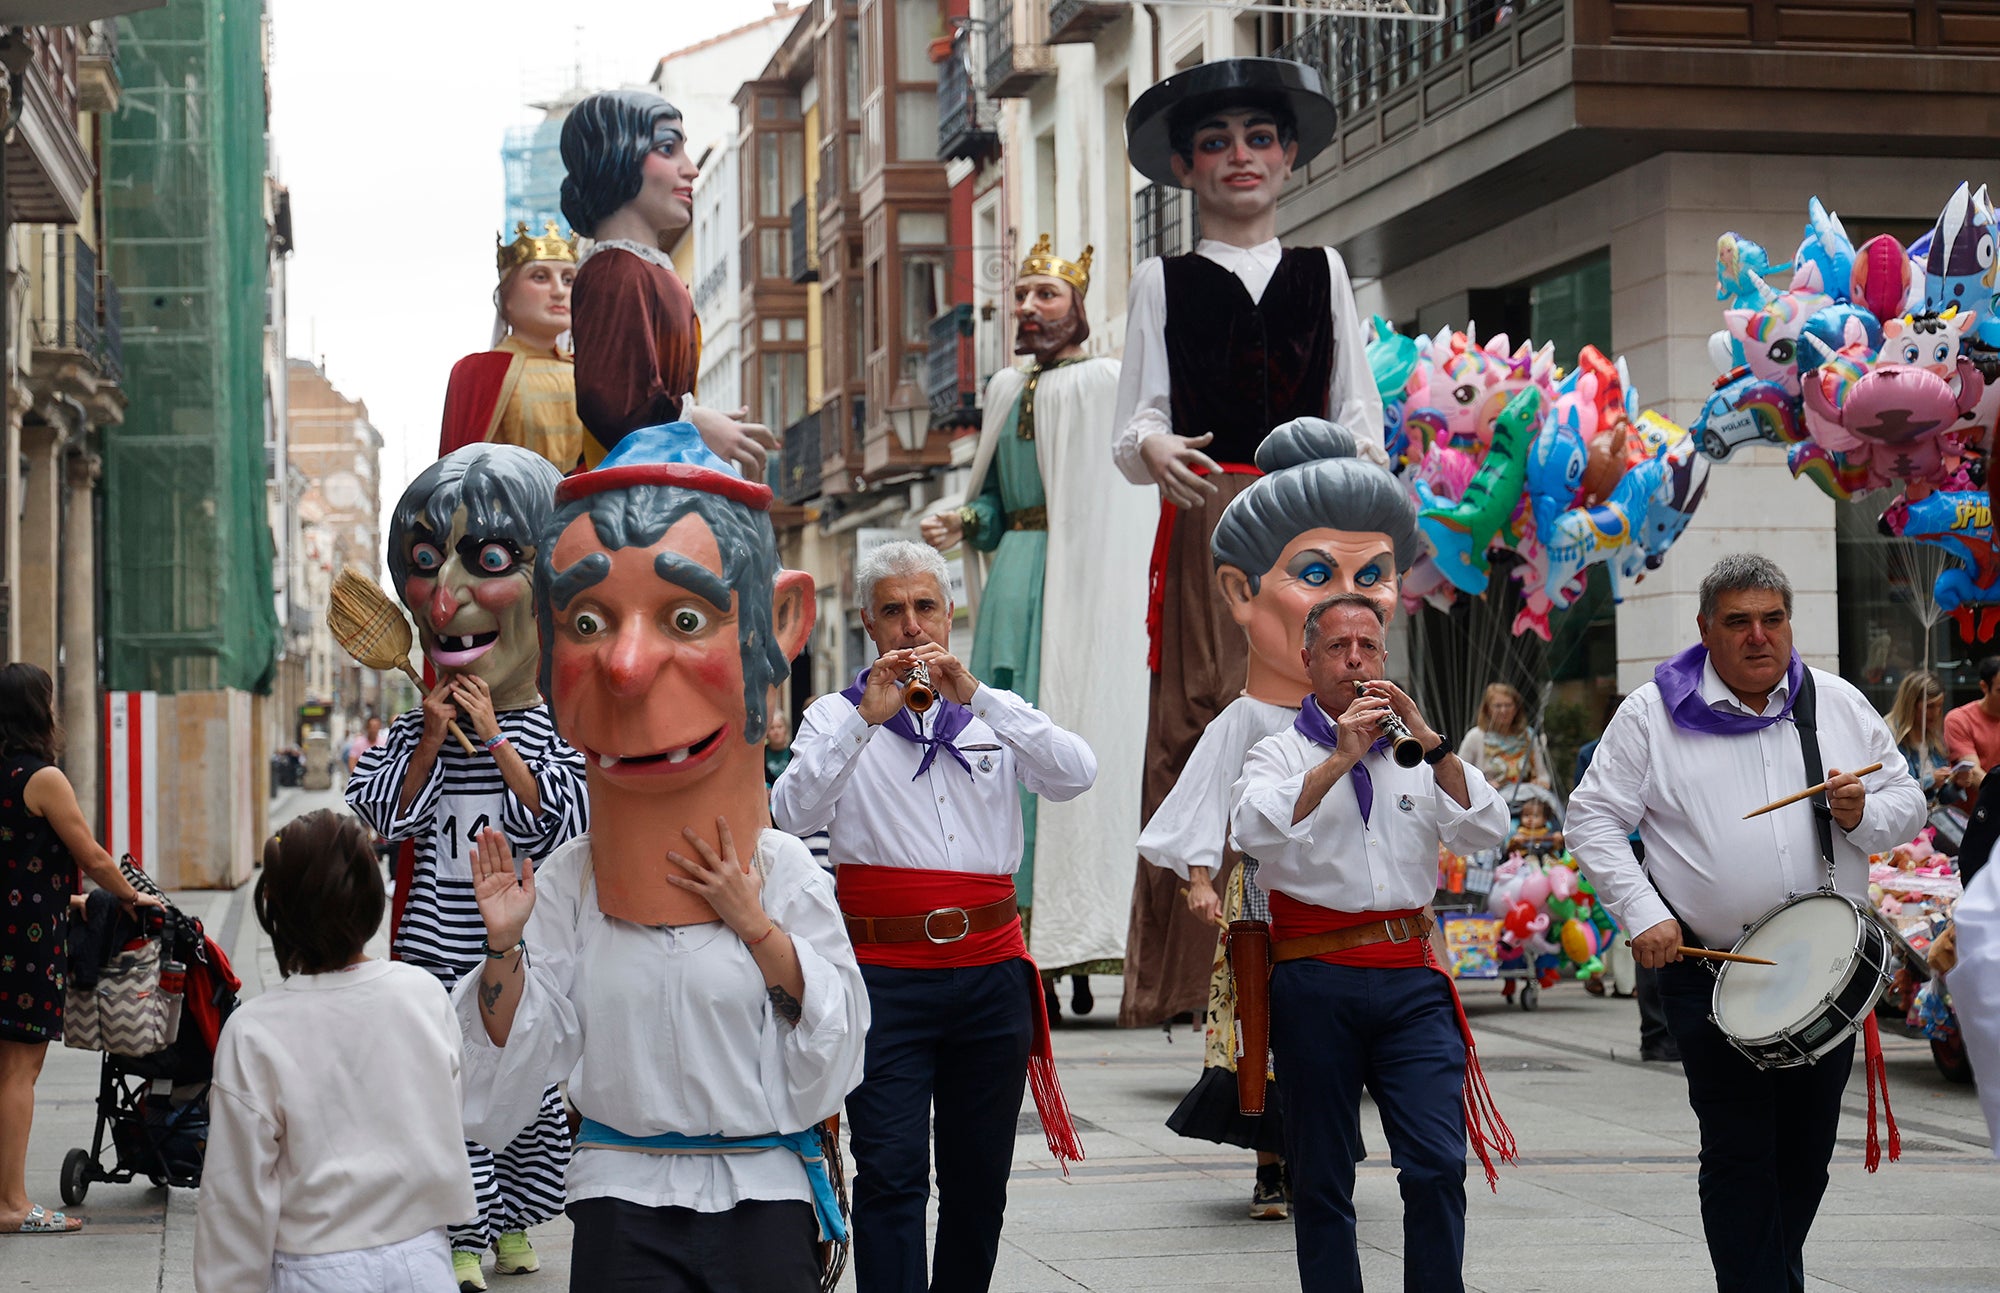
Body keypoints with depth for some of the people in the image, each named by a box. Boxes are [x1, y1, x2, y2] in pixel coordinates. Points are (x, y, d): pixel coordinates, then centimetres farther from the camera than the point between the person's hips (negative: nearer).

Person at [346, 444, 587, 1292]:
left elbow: (565, 819, -15)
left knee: (534, 1096, 9)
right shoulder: (413, 728, 2)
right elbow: (381, 816, -1)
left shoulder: (551, 729, -5)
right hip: (439, 951, 1)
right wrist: (430, 743, -12)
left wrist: (498, 743, -18)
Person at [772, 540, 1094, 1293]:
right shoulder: (838, 716, 8)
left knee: (979, 1175, 8)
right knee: (891, 1175, -12)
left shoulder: (992, 717, 14)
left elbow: (1076, 776, -5)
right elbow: (793, 812, -9)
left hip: (990, 970, 3)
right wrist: (869, 715, -18)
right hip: (886, 974, -3)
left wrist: (974, 693, -14)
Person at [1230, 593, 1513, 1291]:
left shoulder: (1416, 754, 16)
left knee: (1439, 1166, -10)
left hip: (1411, 981, 2)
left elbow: (1486, 832, 2)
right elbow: (1253, 830, -12)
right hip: (1316, 982, -1)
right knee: (1322, 1178, 4)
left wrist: (1430, 742, -9)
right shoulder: (1283, 752, 8)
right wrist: (1339, 760, -17)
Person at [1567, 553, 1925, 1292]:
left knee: (1807, 1149, 12)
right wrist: (1643, 914, -13)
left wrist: (1864, 813, -11)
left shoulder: (1838, 705, 7)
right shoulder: (1654, 714, -2)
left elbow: (1907, 806, 12)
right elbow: (1593, 818, -2)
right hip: (1711, 973, -3)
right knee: (1740, 1154, -5)